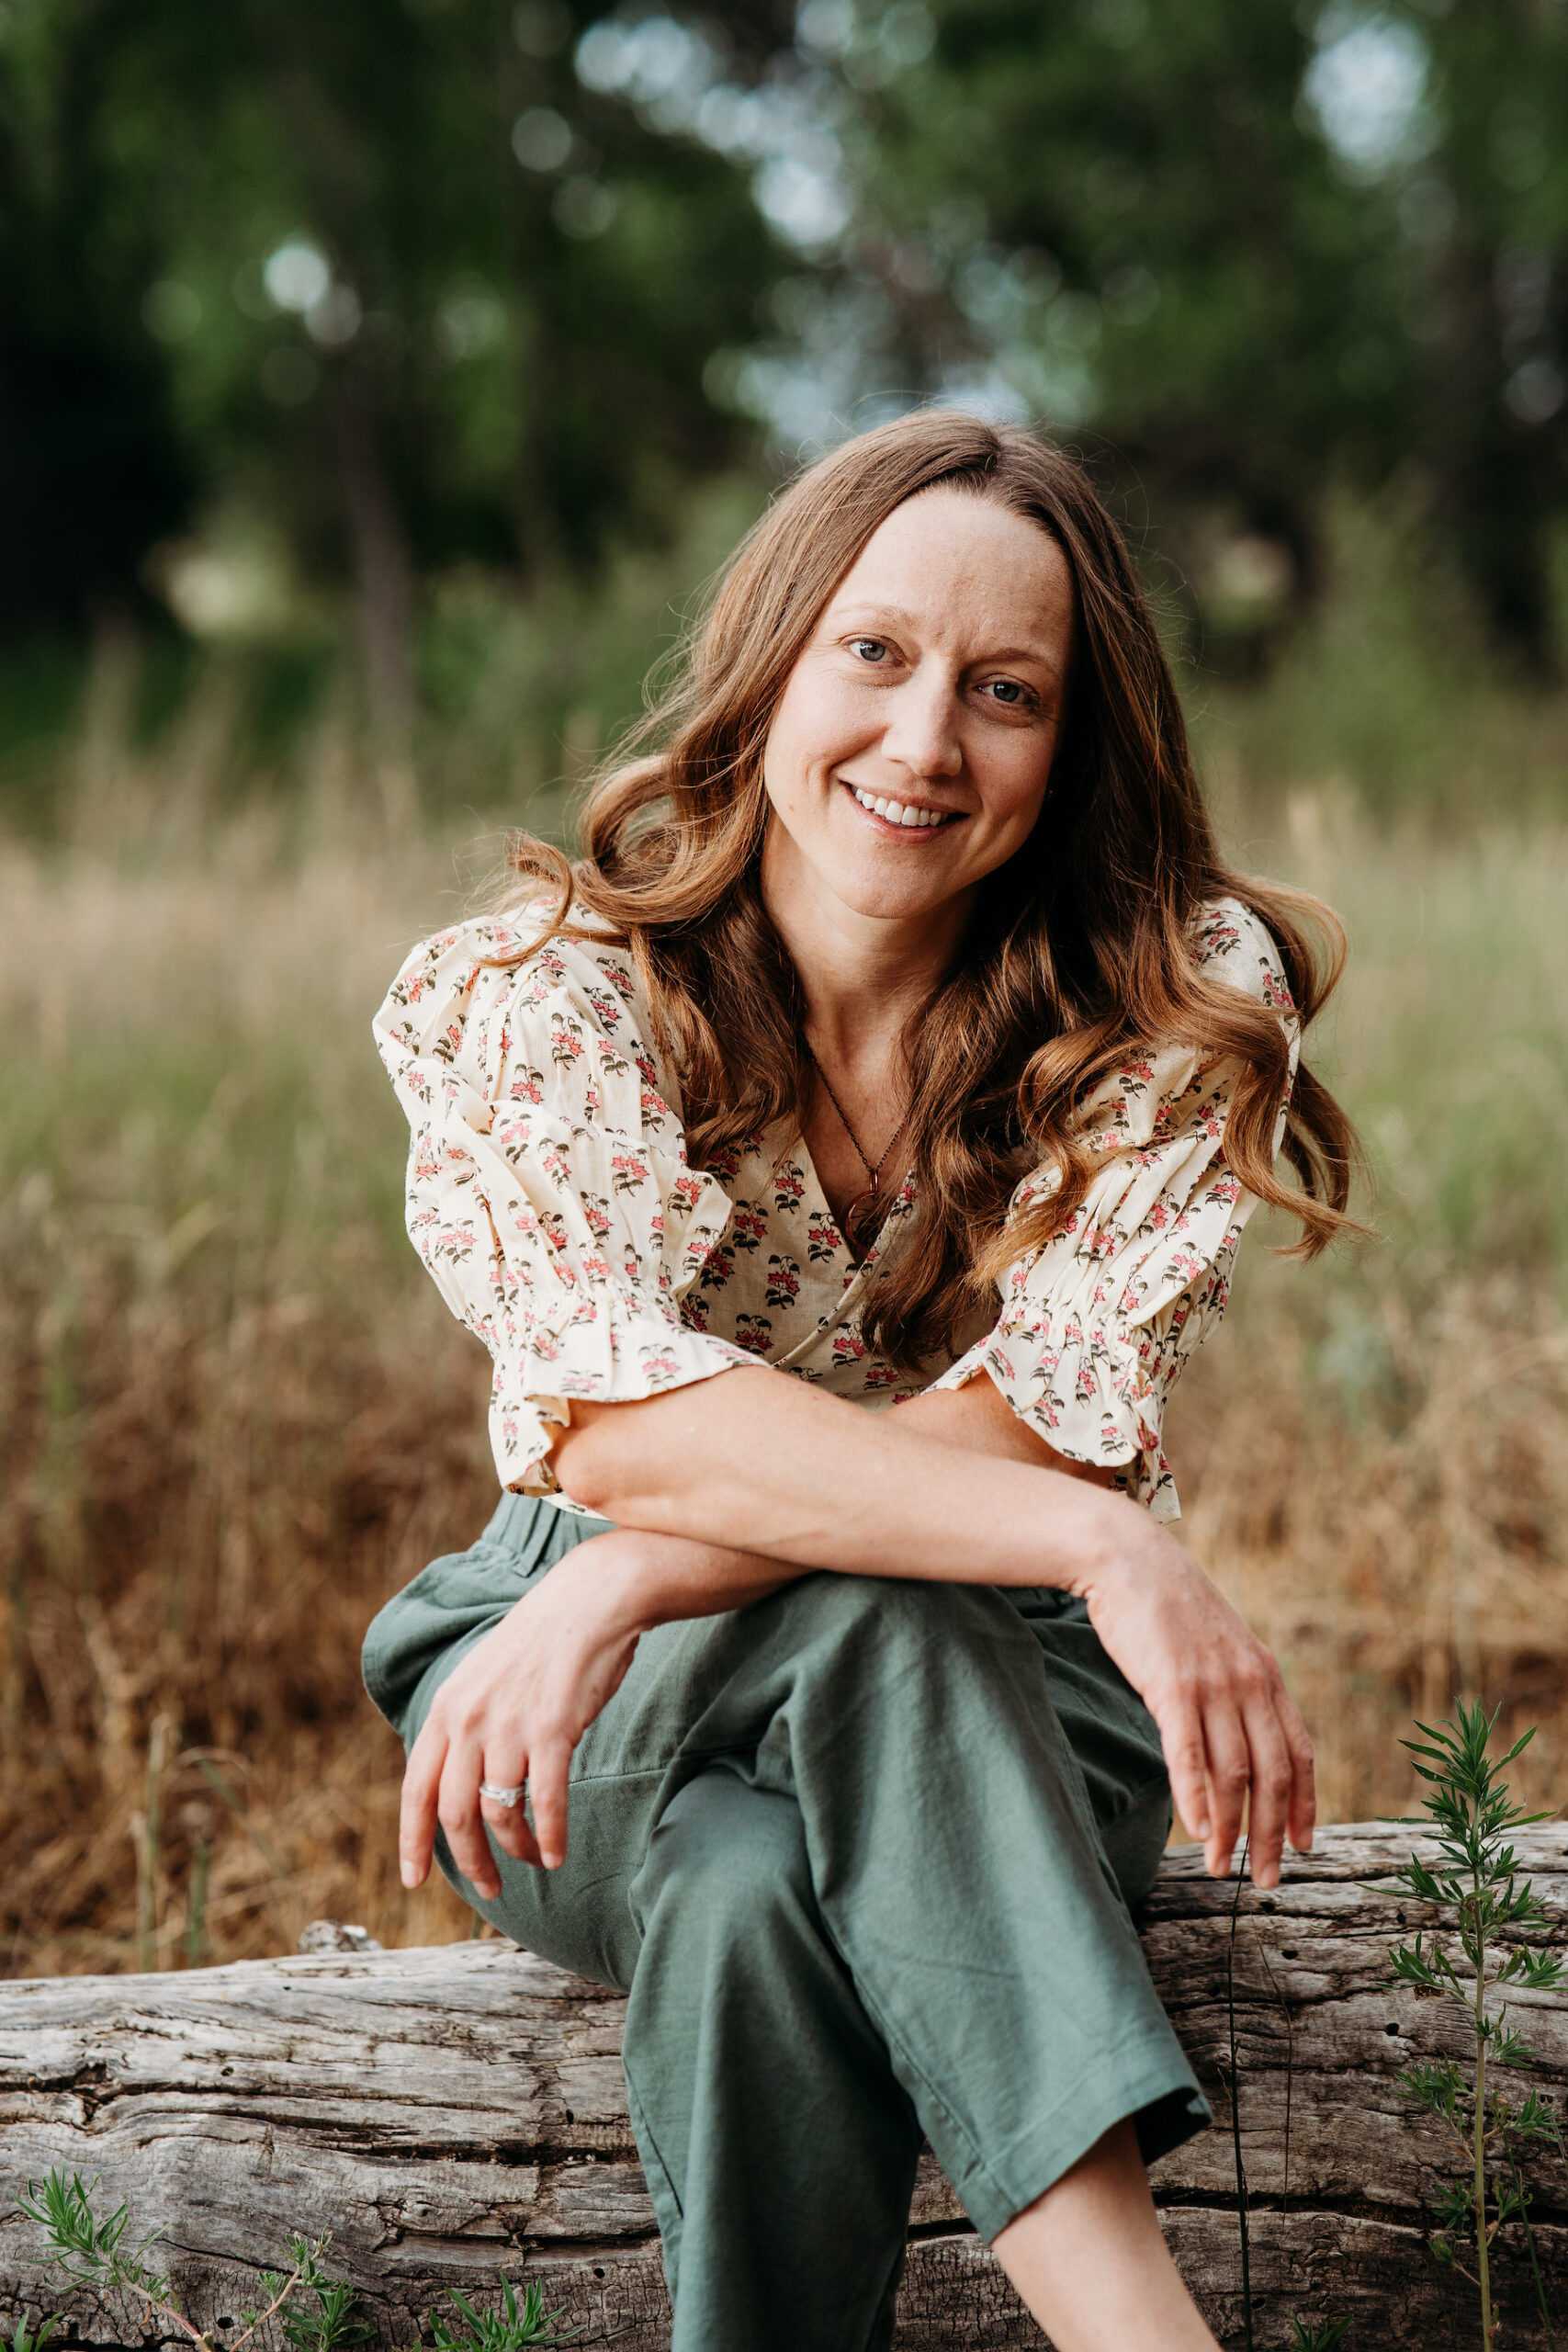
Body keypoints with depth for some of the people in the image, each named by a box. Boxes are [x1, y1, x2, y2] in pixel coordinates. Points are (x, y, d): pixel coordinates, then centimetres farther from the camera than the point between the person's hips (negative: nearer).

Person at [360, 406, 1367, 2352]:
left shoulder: (1189, 1004, -6)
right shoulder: (540, 993, -8)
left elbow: (1051, 1422, -17)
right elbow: (623, 1423, -24)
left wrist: (634, 1582, -30)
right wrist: (1103, 1544, -36)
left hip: (1016, 1710, 0)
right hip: (594, 1723, 0)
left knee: (750, 1897, -35)